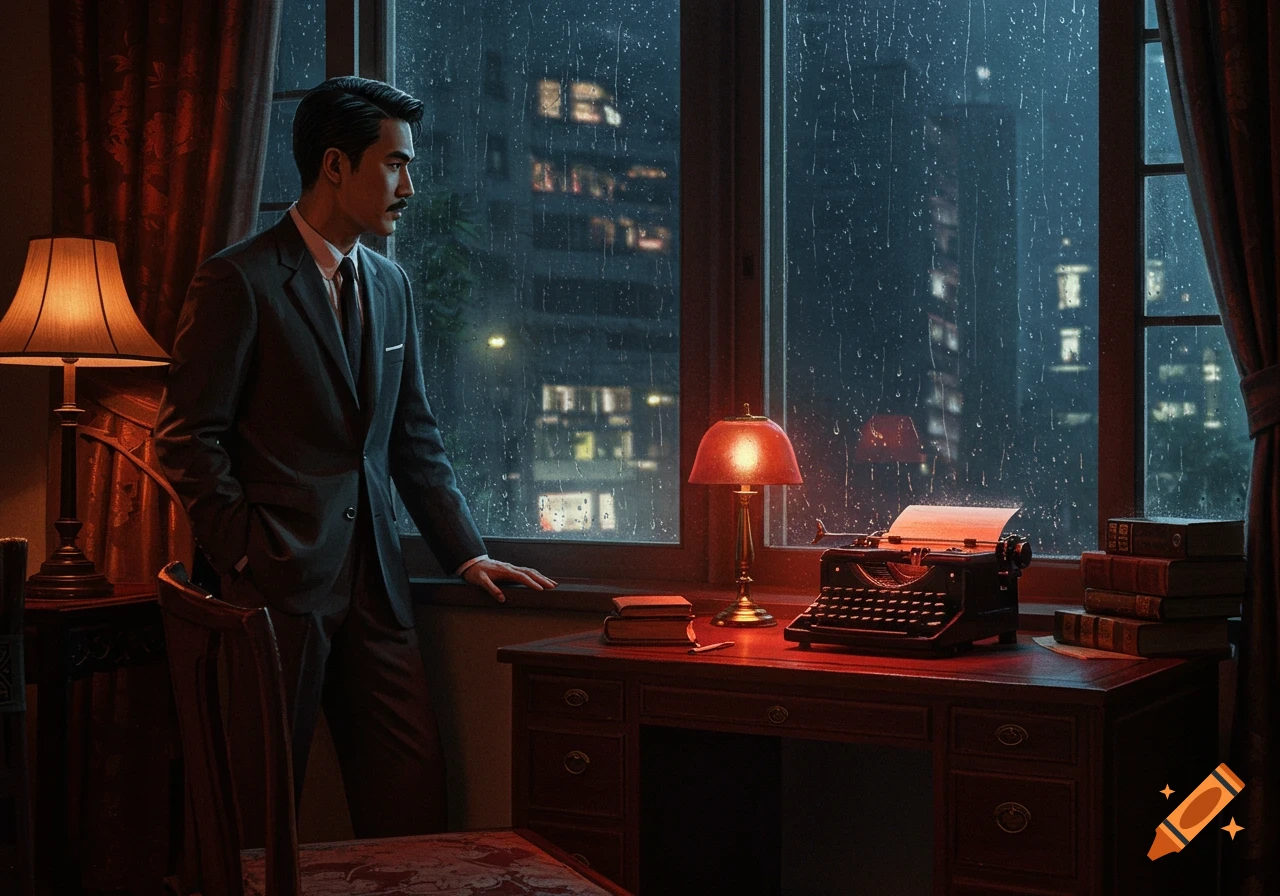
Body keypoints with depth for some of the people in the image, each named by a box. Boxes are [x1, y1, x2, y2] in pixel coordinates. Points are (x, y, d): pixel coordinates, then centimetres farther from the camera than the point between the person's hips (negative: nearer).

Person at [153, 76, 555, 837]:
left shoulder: (391, 285, 15)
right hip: (279, 582, -6)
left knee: (414, 794, 3)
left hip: (374, 582, 6)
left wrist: (467, 552, 11)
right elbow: (189, 439, -8)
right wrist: (246, 558, -11)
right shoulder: (239, 281, -7)